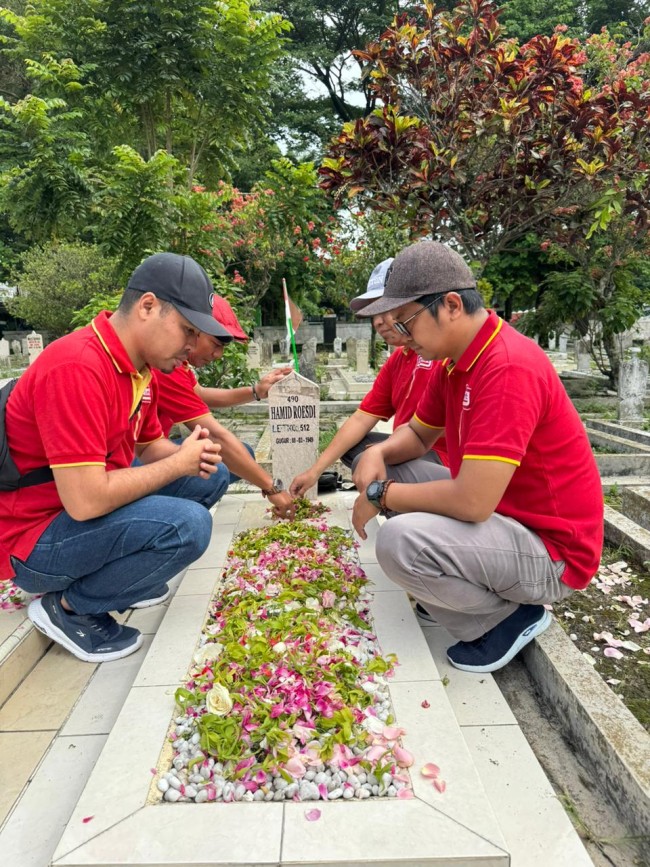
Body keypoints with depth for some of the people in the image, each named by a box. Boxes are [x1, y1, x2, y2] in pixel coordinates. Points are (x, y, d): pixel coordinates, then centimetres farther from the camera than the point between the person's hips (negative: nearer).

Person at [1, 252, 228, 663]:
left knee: (200, 480, 8)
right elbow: (86, 501, -31)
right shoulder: (77, 368, -28)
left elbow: (149, 446, 12)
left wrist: (192, 457, -10)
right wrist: (178, 463, -19)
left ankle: (121, 573, 11)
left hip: (89, 503, 9)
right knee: (187, 525, -27)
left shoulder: (141, 366, 1)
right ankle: (70, 607, -4)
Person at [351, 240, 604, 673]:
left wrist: (380, 495, -18)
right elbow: (418, 434, 14)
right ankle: (447, 584, 10)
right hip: (497, 510, 9)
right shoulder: (455, 360, 1)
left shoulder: (509, 369, -28)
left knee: (399, 540, -30)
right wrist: (379, 453, -9)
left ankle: (508, 615, -2)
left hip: (551, 550, -9)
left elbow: (472, 501, -34)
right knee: (389, 471, 7)